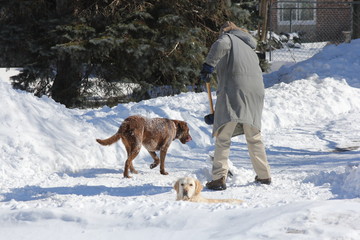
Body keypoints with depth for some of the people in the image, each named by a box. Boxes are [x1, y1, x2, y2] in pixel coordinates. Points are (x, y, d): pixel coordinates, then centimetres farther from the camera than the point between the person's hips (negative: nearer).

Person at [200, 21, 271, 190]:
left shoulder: (228, 37, 12)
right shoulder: (250, 48, 33)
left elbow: (220, 45, -13)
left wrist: (208, 66, -16)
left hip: (233, 89, -7)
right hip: (256, 90, 7)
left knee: (223, 137, -9)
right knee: (254, 137, 20)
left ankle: (219, 178, -18)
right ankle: (264, 175, 26)